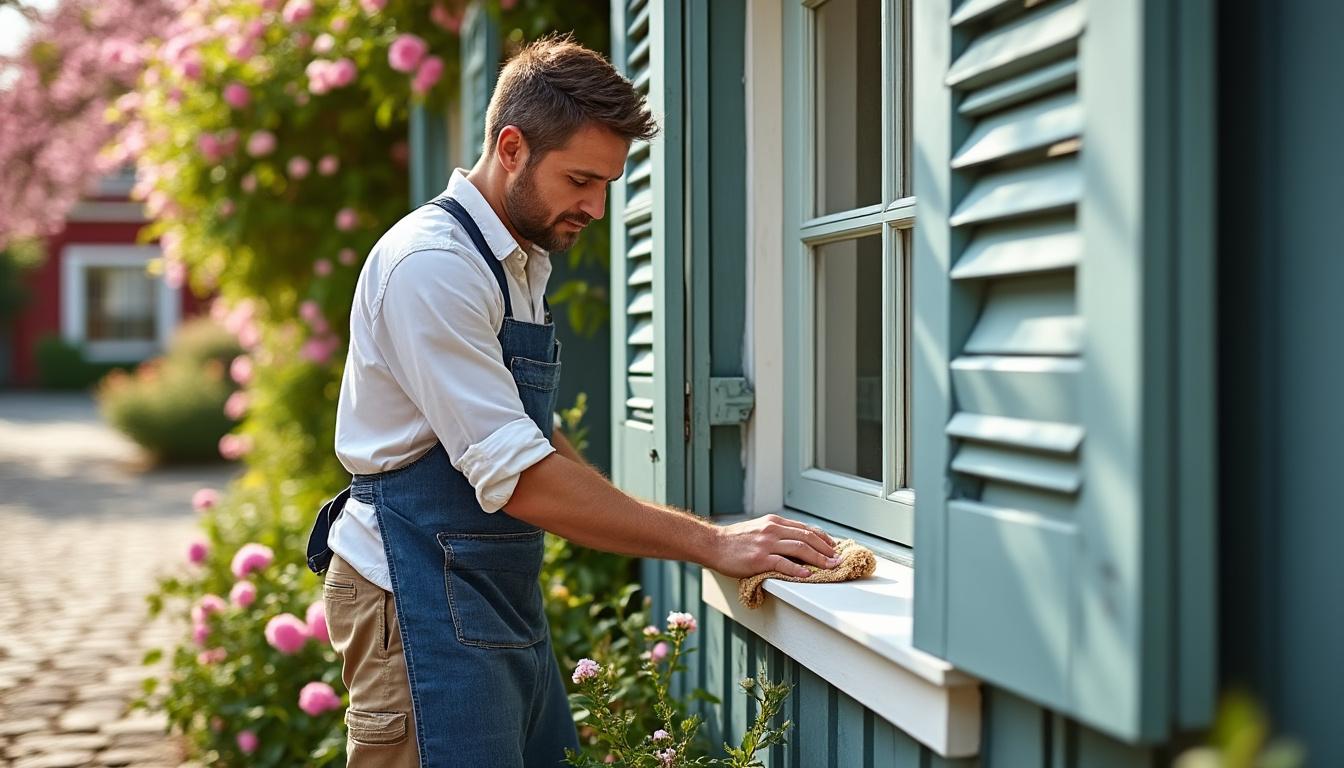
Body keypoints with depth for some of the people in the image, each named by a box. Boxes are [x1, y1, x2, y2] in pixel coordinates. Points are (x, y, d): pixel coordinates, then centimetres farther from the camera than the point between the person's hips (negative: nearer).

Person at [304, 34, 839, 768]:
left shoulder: (522, 264, 12)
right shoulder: (432, 264, -18)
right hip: (424, 597, -9)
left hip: (504, 597, 9)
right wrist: (709, 543, -22)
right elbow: (516, 478, -24)